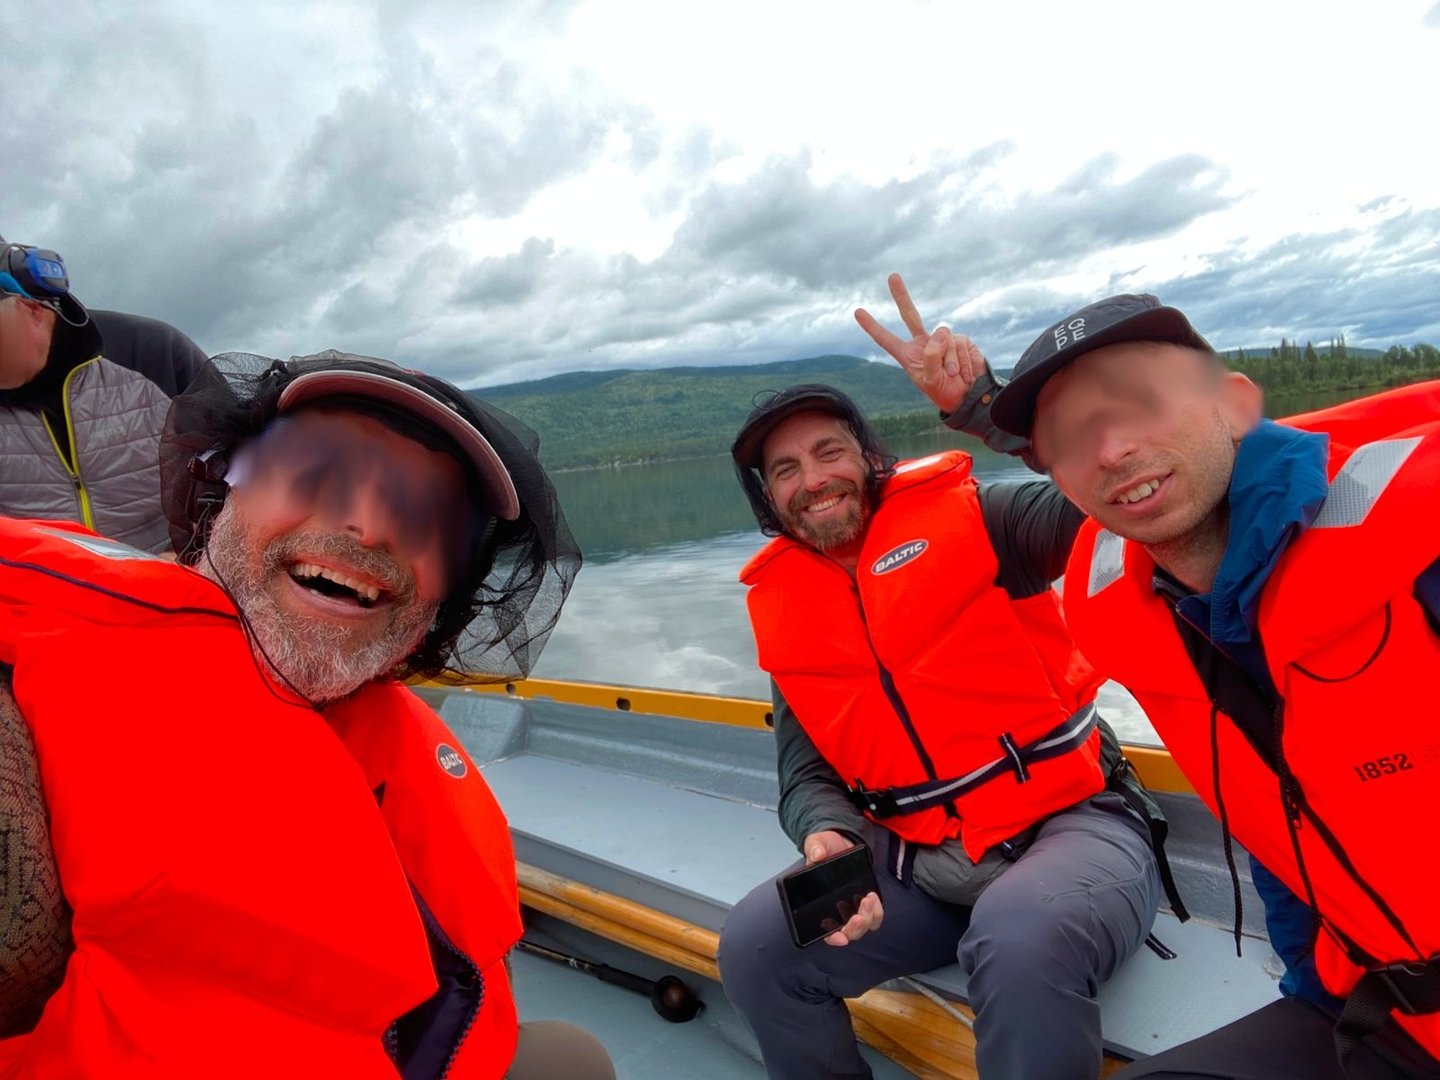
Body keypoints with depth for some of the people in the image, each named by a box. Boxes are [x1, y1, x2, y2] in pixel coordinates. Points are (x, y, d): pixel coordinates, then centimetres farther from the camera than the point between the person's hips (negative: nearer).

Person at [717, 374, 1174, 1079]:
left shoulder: (962, 516, -5)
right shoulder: (782, 609, 7)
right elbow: (807, 773, 6)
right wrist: (829, 840, -15)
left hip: (1068, 822, -4)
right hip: (917, 861, 5)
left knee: (1023, 943, -36)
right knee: (753, 947, -9)